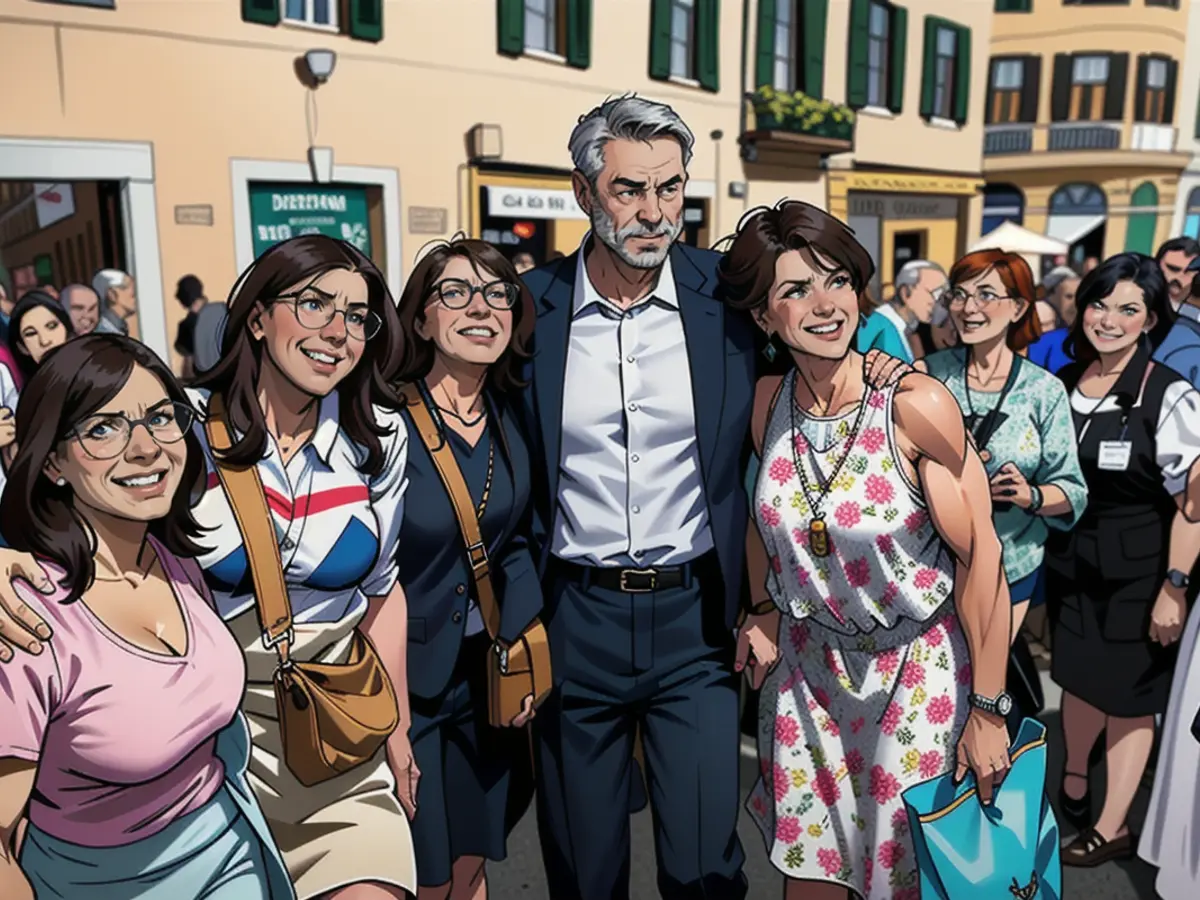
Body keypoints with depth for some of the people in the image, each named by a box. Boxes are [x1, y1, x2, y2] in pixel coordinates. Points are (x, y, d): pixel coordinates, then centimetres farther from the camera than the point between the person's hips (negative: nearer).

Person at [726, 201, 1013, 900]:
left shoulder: (916, 403, -21)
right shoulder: (768, 402, -7)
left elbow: (980, 555, -15)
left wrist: (988, 710, -12)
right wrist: (762, 612, 7)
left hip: (919, 671, -3)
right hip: (808, 667, 4)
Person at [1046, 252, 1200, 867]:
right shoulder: (1062, 383, 0)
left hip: (1135, 573, -5)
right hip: (1069, 562, 5)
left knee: (1128, 695, 9)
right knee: (1079, 675, 20)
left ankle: (1112, 828, 24)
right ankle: (1073, 777, 43)